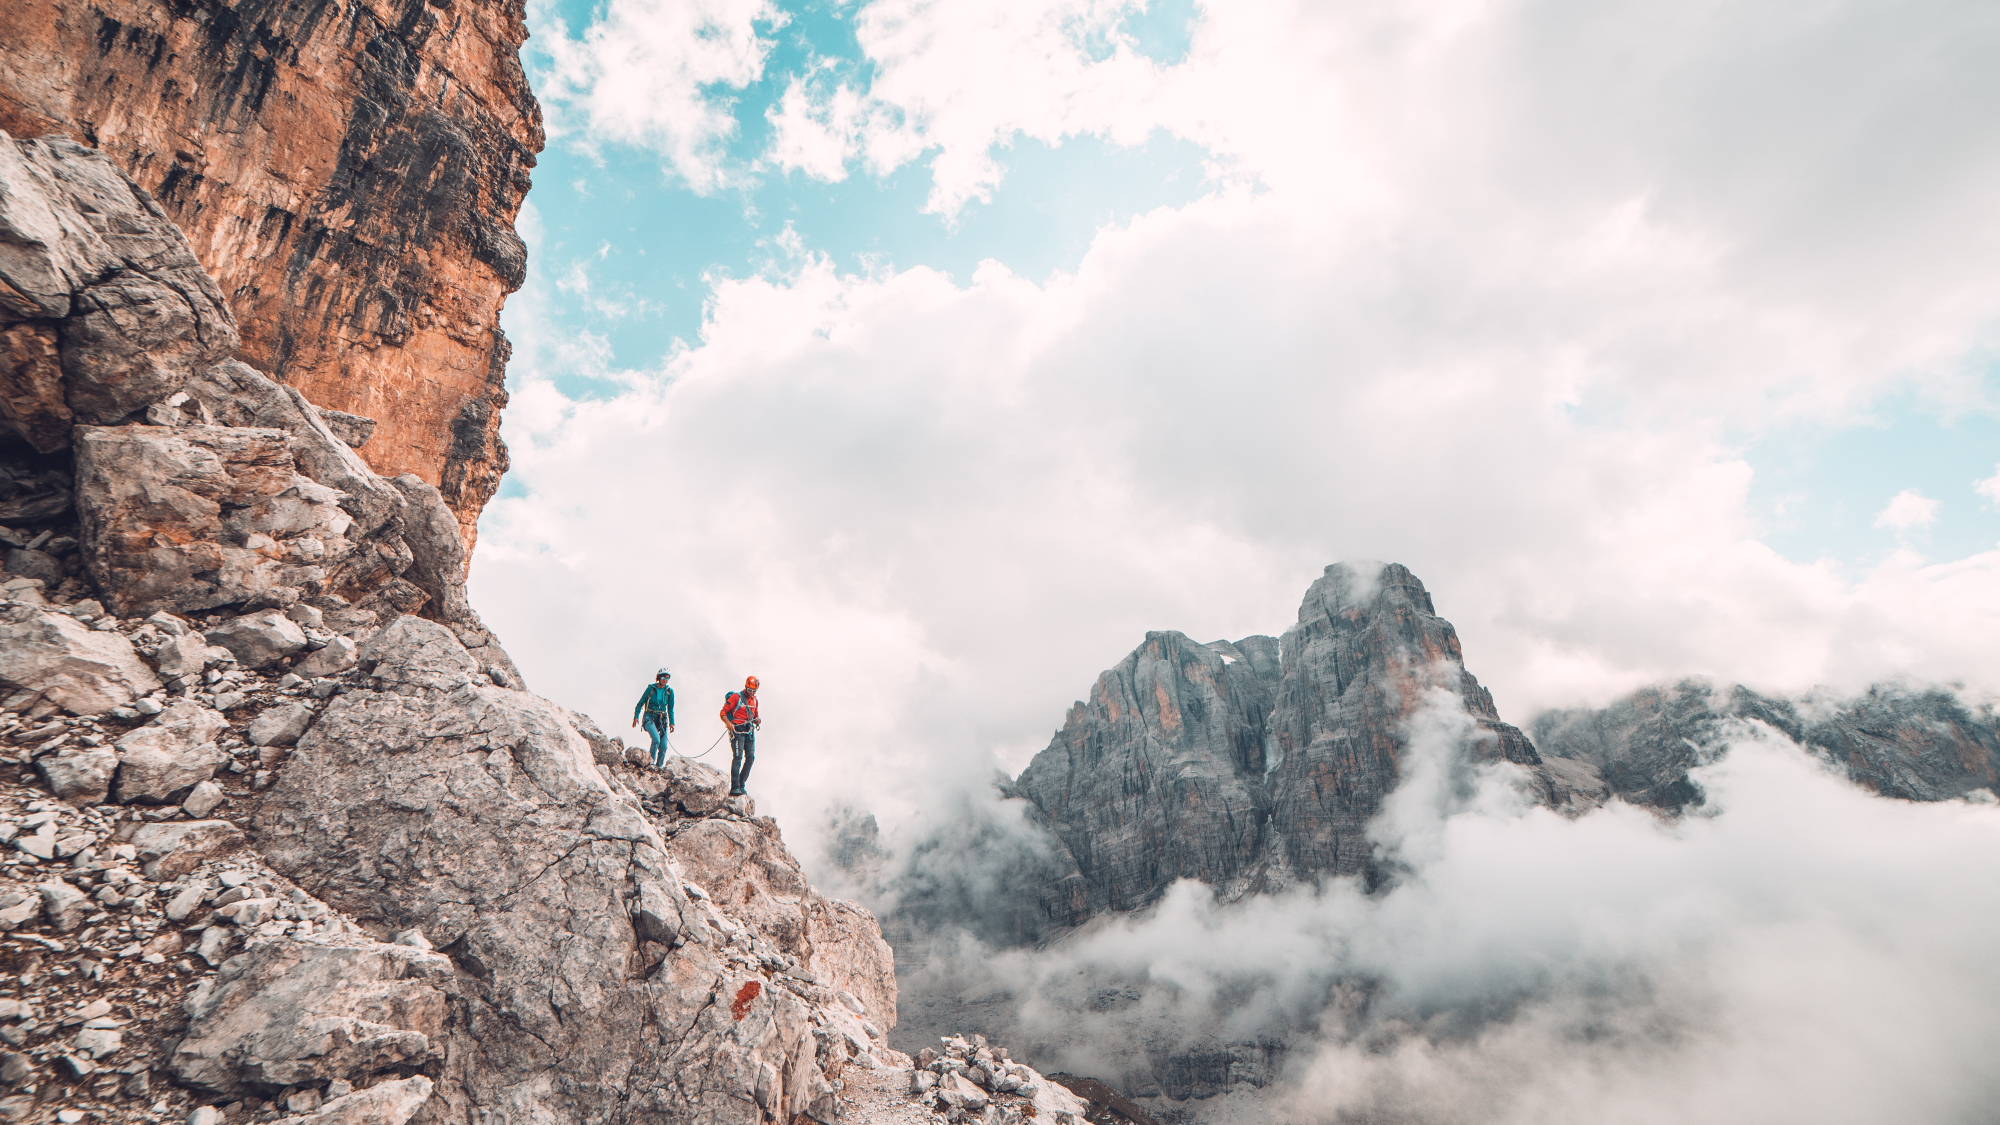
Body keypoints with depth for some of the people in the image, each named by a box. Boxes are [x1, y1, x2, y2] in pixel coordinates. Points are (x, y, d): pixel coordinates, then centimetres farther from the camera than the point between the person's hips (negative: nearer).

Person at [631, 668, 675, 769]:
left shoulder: (669, 691, 5)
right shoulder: (651, 688, -2)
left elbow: (670, 709, 12)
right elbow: (641, 703, 4)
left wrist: (671, 722, 6)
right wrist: (636, 716, -4)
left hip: (662, 718, 3)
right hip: (650, 717, -3)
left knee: (663, 745, -6)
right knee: (656, 739, -25)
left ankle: (660, 766, 8)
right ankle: (651, 762, -11)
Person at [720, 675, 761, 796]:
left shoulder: (754, 700, 16)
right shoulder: (735, 697, -5)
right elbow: (723, 713, -7)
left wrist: (757, 720, 3)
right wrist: (728, 723, -25)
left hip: (749, 732, 7)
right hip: (737, 731, -6)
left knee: (750, 757, -1)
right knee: (738, 757, -14)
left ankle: (741, 784, 10)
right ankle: (734, 788, -15)